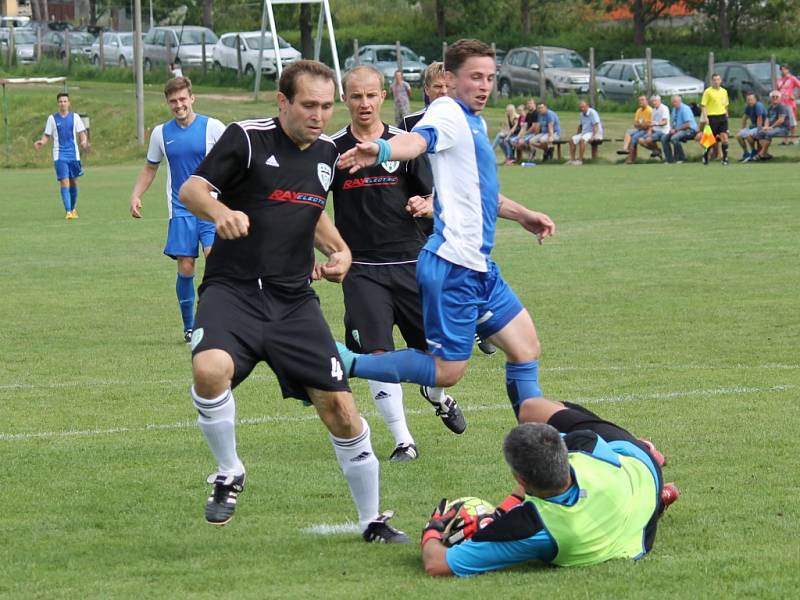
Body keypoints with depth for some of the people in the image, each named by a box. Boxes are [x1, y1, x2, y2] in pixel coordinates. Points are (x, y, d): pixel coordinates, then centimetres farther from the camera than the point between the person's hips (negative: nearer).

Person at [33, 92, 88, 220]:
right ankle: (68, 211, -15)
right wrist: (41, 142, -15)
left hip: (73, 154, 2)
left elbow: (82, 133, 5)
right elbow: (47, 136, 6)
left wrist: (84, 142, -17)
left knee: (73, 182, 10)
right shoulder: (52, 118, 3)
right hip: (60, 155, -2)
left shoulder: (75, 117, 5)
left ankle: (73, 209, 28)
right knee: (64, 182, -13)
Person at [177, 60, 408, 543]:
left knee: (340, 406, -2)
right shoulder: (248, 138, -7)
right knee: (210, 369, -33)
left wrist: (338, 250, 10)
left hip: (294, 300, 5)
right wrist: (220, 211, -28)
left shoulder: (327, 152, 11)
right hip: (234, 290, -5)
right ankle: (229, 474, -7)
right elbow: (191, 189, -7)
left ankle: (373, 521, 16)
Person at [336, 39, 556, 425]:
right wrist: (383, 150, -58)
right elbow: (419, 138, -37)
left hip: (479, 266, 10)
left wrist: (522, 215, 43)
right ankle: (346, 362, -4)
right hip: (453, 266, -10)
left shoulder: (474, 122, 19)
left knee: (525, 347, 15)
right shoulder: (449, 113, -12)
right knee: (447, 371, -10)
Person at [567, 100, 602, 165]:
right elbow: (580, 126, 24)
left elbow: (596, 126, -19)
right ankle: (572, 159, -12)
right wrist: (577, 135, 13)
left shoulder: (592, 112, -12)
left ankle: (580, 160, -33)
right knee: (572, 140, -9)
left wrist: (593, 136, -28)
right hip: (584, 133, 8)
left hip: (594, 133, -8)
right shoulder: (581, 115, 12)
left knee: (582, 140, -34)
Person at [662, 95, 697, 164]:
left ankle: (681, 158, -19)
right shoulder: (674, 109, 11)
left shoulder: (684, 109, -15)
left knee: (674, 138, -33)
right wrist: (672, 129, -2)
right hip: (677, 130, 9)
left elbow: (687, 125, -21)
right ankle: (670, 159, -3)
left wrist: (676, 129, -17)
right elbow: (672, 122, 20)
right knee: (664, 138, -4)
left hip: (689, 130, -9)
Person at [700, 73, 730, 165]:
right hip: (712, 117, -4)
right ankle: (705, 155, 22)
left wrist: (726, 115, 19)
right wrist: (705, 117, -16)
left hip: (722, 116, 4)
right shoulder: (708, 91, -4)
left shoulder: (724, 91, 12)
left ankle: (725, 158, -3)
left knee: (724, 137, -7)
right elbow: (703, 105, -7)